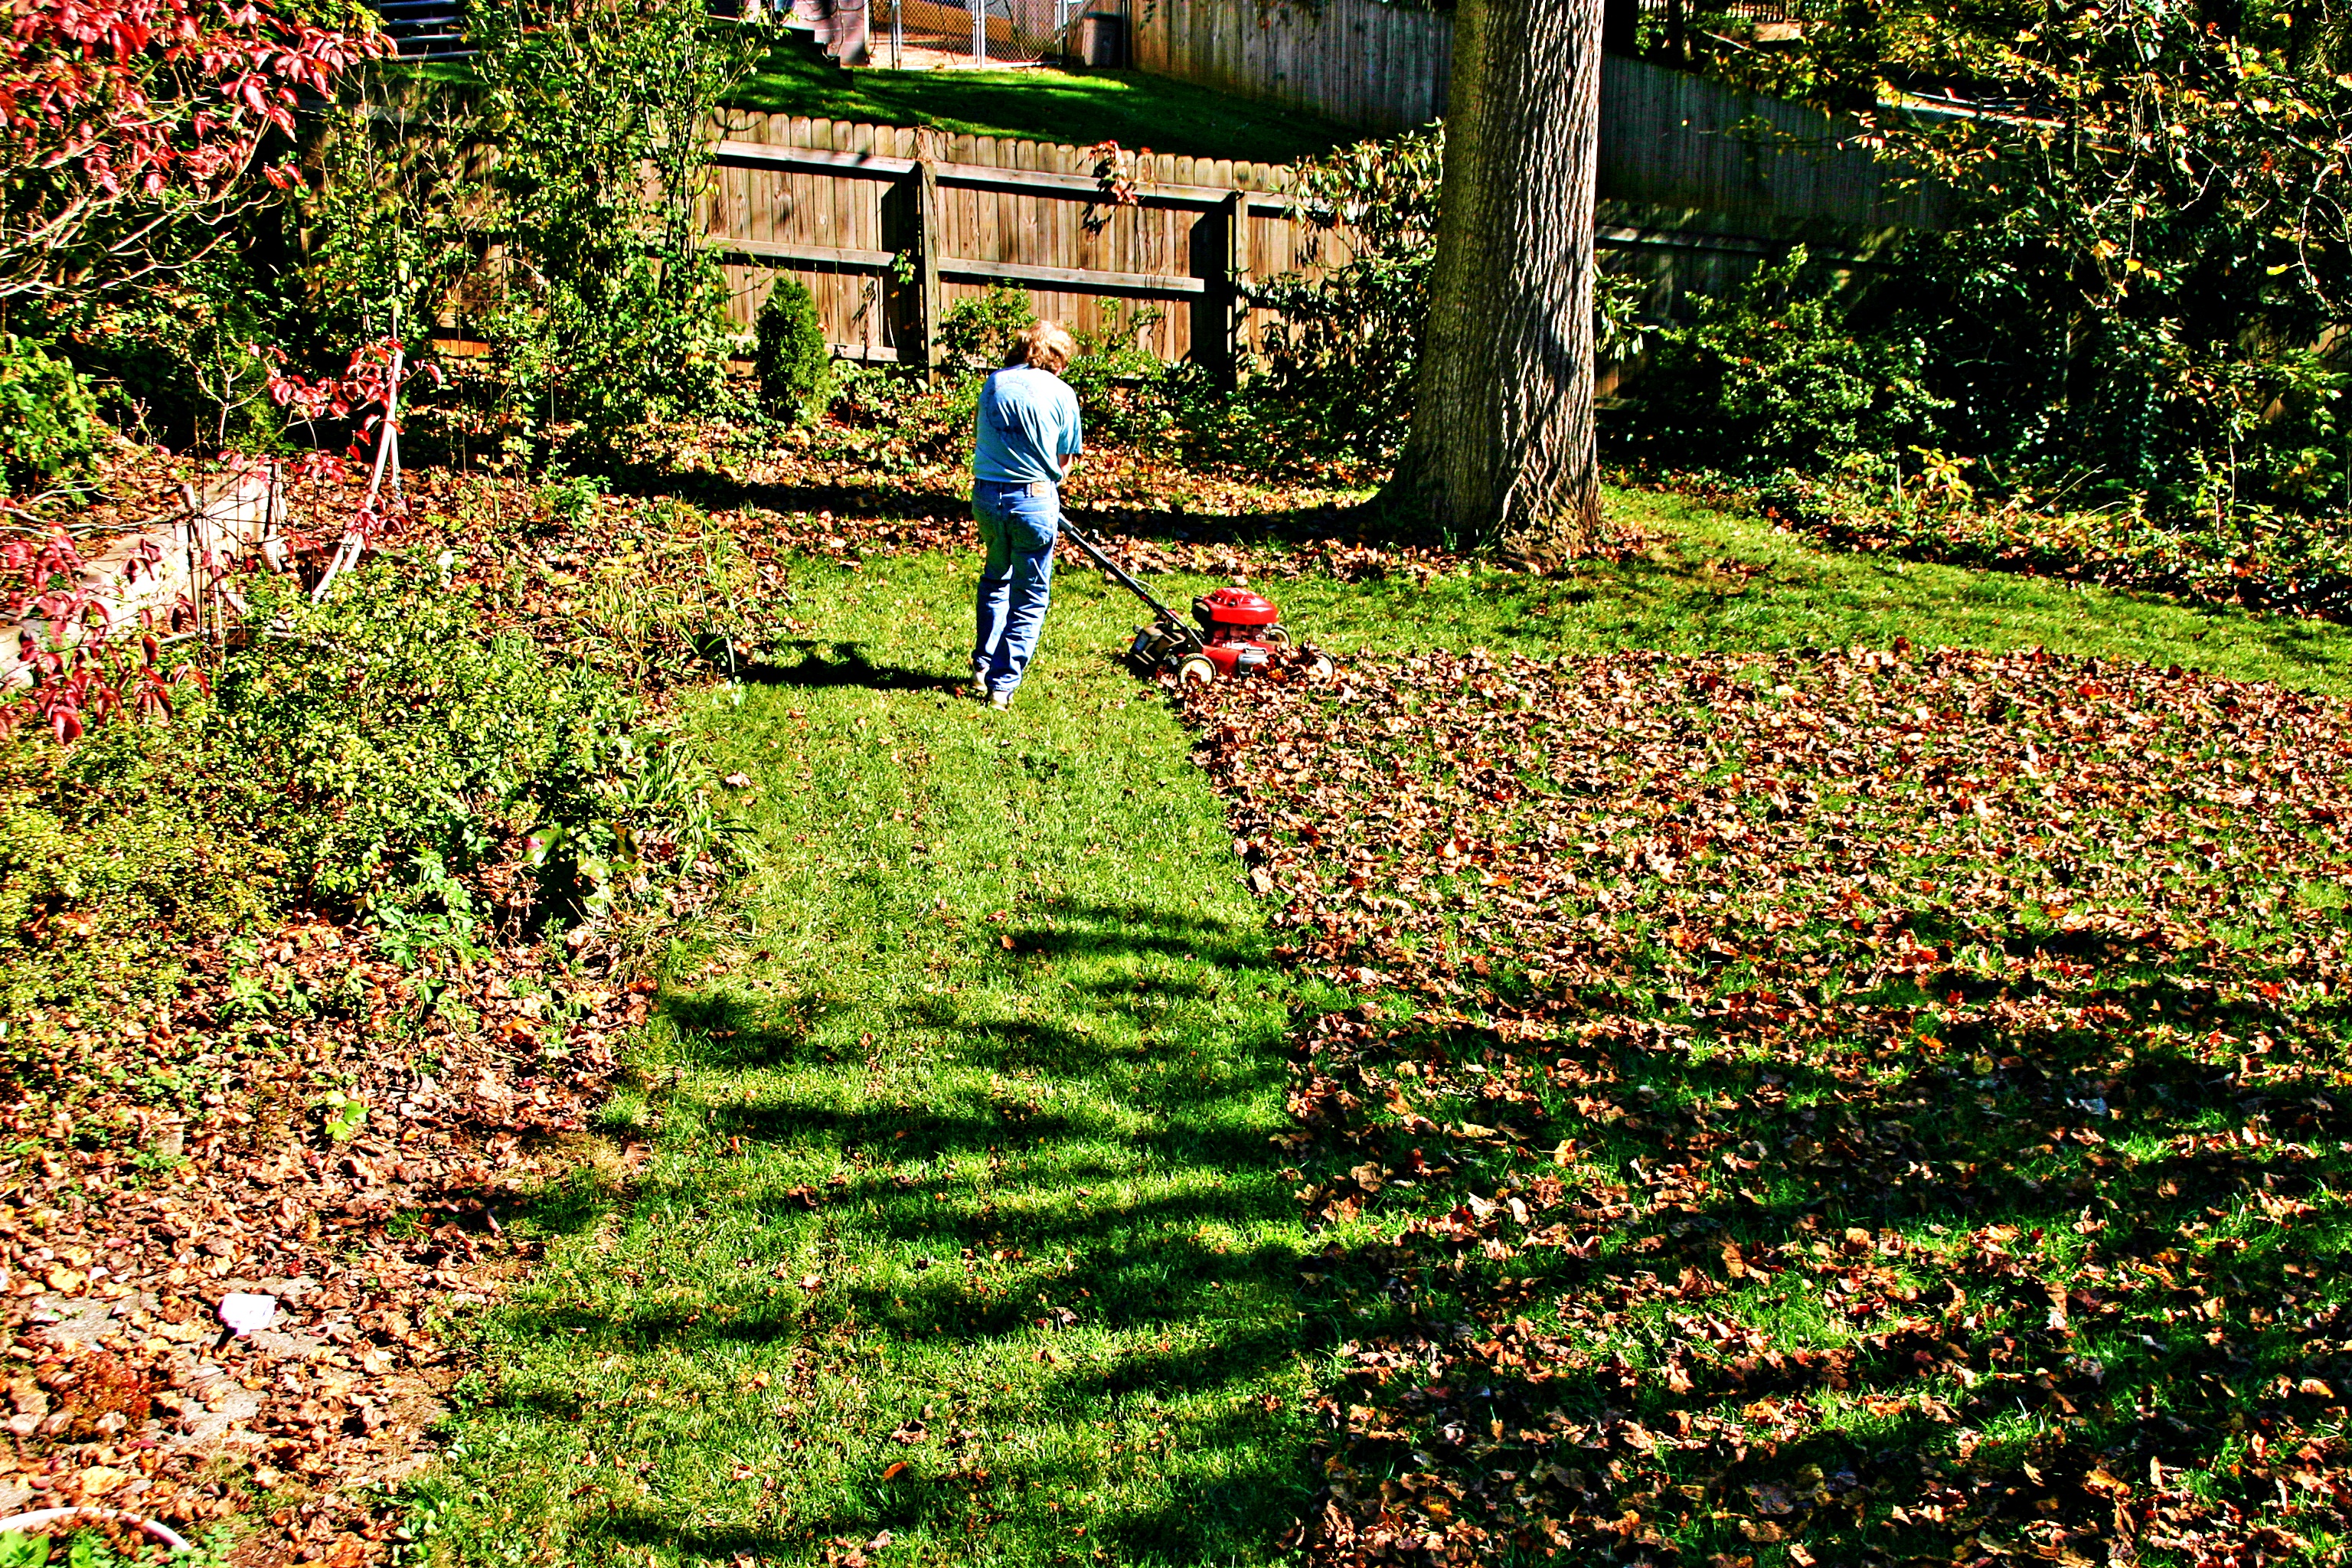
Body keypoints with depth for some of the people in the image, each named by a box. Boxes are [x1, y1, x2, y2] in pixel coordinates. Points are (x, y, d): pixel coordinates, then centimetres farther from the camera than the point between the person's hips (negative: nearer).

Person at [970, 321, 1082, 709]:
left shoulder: (994, 383, 8)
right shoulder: (1060, 393, -2)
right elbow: (1064, 459, 6)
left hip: (986, 494, 4)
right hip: (1034, 498, -4)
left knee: (995, 578, 26)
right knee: (1030, 597, 7)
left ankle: (983, 666, 30)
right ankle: (1003, 685, 3)